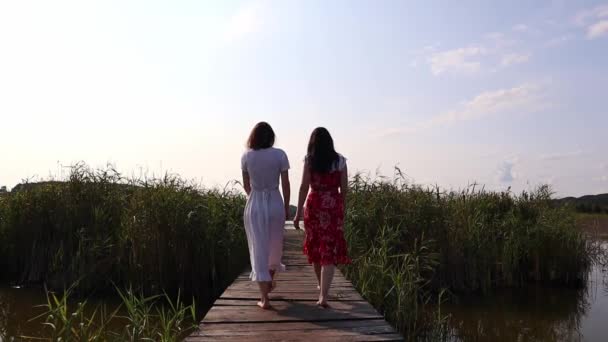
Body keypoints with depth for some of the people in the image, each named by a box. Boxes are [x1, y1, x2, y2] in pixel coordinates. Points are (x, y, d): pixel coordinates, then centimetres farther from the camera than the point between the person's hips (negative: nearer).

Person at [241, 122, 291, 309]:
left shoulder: (246, 157, -2)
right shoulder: (279, 155, -6)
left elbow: (246, 185, 8)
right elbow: (285, 184, -3)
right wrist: (286, 206, 9)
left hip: (254, 204, 0)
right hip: (275, 203, 0)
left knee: (258, 249, 4)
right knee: (275, 244, 22)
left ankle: (264, 297, 2)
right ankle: (269, 281, 44)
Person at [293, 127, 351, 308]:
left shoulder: (309, 160, -2)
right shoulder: (340, 160, 3)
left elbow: (304, 187, -6)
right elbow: (344, 188, 4)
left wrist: (298, 212, -2)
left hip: (314, 205, 0)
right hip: (334, 206, 0)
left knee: (315, 245, 18)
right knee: (330, 249, 0)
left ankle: (321, 285, 36)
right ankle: (323, 294, -10)